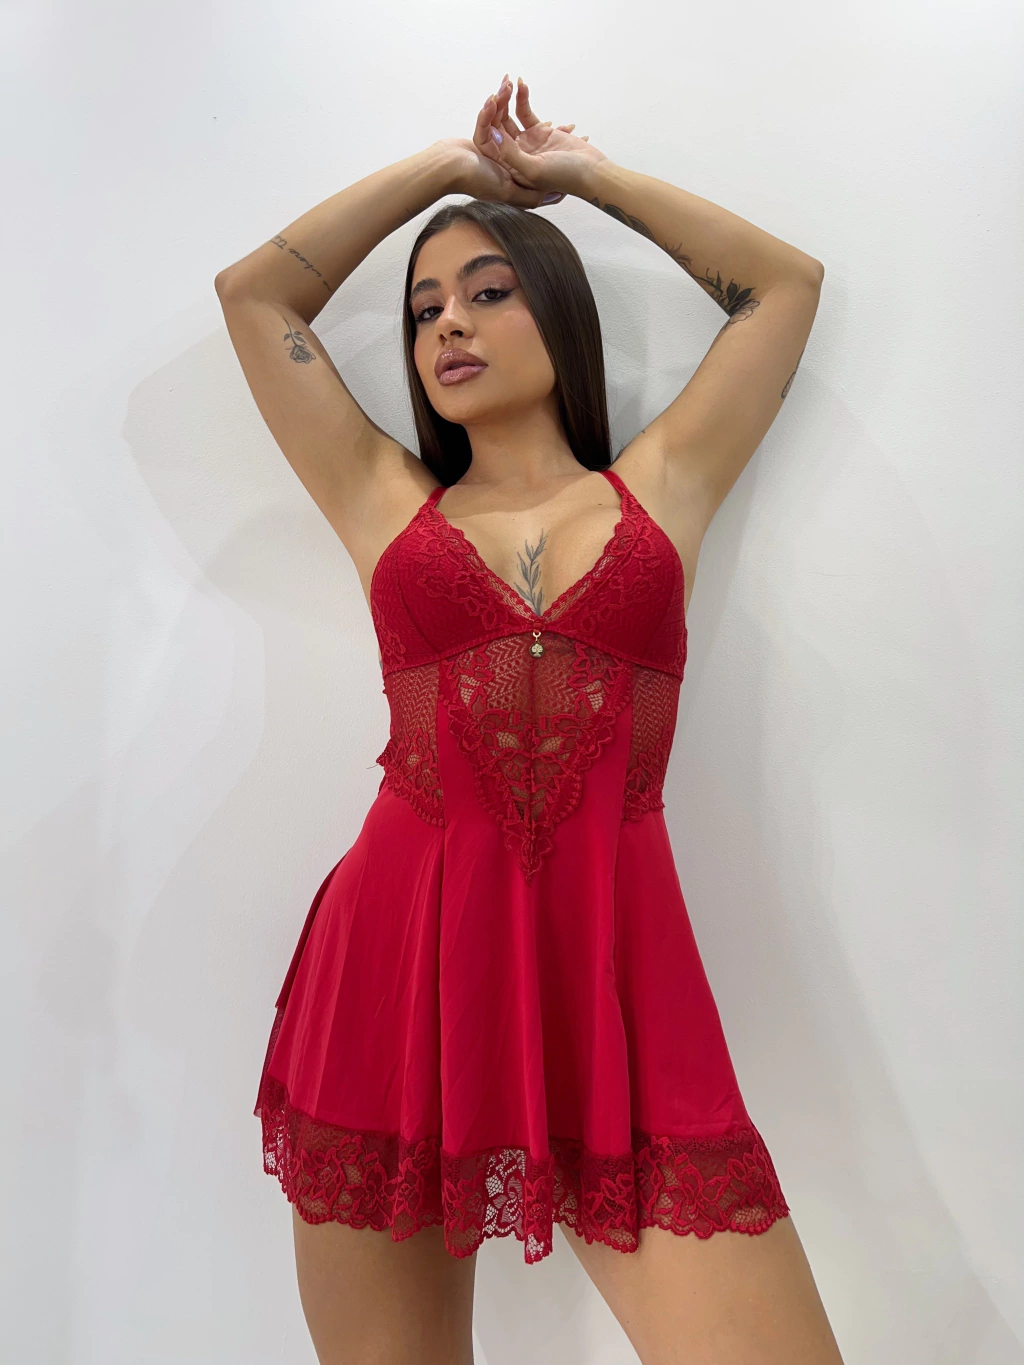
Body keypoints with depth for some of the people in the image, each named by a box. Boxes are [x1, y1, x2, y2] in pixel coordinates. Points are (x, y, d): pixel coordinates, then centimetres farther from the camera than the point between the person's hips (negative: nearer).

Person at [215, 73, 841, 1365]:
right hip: (394, 966, 1)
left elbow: (786, 281, 21)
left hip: (615, 969, 0)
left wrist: (578, 169, 26)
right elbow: (254, 292, 19)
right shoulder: (388, 503, 13)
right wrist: (444, 163, 25)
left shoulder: (657, 487, 12)